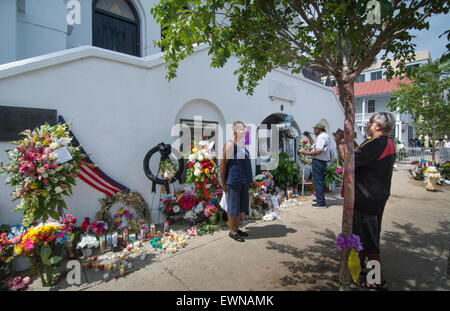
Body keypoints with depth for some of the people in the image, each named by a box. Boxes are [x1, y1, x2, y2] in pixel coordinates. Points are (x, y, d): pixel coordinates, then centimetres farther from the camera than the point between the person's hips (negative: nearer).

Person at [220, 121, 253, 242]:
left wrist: (248, 179, 19)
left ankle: (236, 228, 31)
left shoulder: (242, 145, 13)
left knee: (241, 206, 16)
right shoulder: (230, 145, -14)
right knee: (233, 206, 4)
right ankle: (232, 231, 19)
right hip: (233, 181, -9)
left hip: (244, 181, 9)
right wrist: (223, 183, -15)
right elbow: (222, 164, -16)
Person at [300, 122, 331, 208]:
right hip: (322, 162, 11)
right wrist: (309, 137, 27)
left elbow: (319, 151, -23)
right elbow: (316, 146, 28)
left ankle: (321, 203, -3)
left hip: (318, 162, -11)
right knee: (320, 182, 19)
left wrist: (307, 152, -17)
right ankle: (320, 200, 31)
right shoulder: (324, 136, 19)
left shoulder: (322, 137, -15)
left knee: (318, 182, -7)